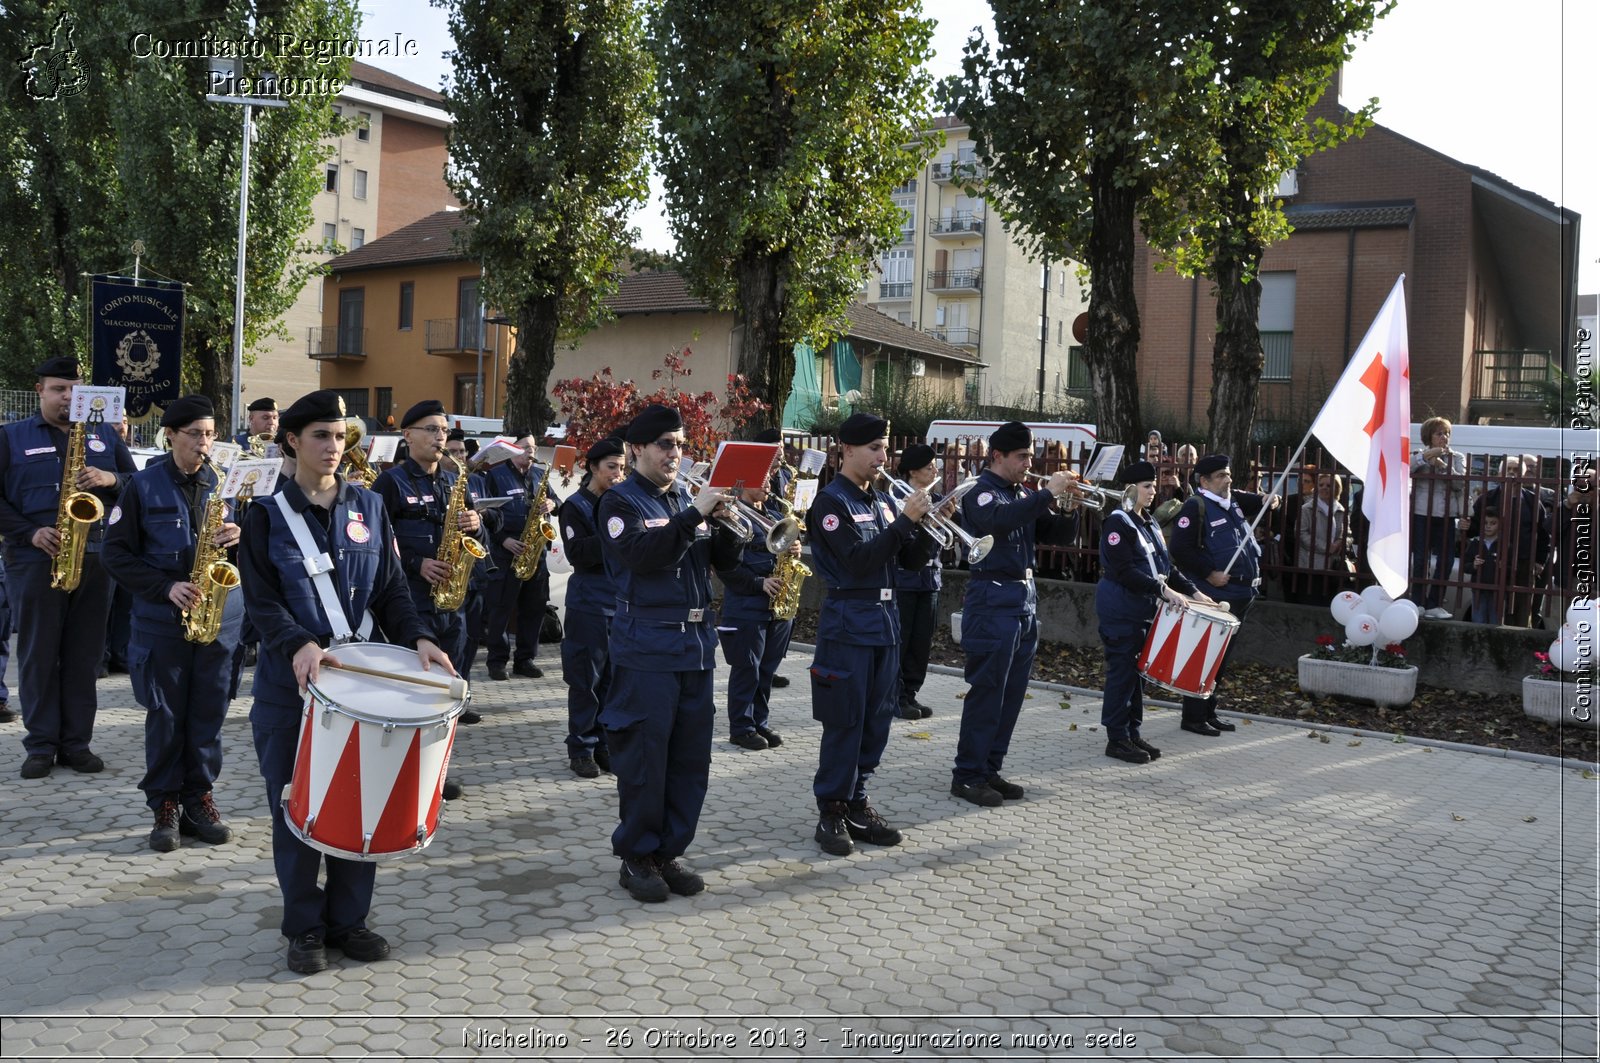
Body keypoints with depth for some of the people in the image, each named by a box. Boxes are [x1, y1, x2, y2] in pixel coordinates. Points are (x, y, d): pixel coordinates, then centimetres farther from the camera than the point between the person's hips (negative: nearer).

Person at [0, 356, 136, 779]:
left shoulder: (104, 435, 14)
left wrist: (111, 479, -10)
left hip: (95, 559, 2)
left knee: (84, 656, 5)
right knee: (38, 655, 1)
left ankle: (76, 743, 12)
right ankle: (40, 745, 10)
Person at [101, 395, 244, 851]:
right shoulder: (144, 485, -2)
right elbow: (116, 552, -3)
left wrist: (239, 538, -13)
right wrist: (166, 588, -14)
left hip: (220, 616, 2)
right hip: (163, 620, -2)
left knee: (209, 713, 6)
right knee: (165, 714, 4)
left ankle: (199, 798, 18)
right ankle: (165, 804, 15)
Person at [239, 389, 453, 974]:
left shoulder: (369, 507, 7)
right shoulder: (267, 514, -2)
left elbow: (390, 589, 7)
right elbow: (260, 600, -8)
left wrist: (417, 638, -11)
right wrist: (299, 644, -27)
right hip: (290, 682, -2)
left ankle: (348, 919, 21)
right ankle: (304, 926, 19)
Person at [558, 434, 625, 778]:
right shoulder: (576, 506, -2)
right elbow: (578, 553, -15)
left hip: (623, 600, 5)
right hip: (590, 603, -4)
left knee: (613, 678, 8)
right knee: (586, 679, 0)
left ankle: (604, 743, 18)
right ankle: (580, 747, 9)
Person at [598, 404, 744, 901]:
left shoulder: (687, 497, 15)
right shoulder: (620, 502, -4)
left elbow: (724, 559, 11)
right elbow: (642, 555, -22)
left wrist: (729, 525, -9)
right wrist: (694, 515, -25)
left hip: (696, 643, 6)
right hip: (647, 648, -6)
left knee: (691, 759, 9)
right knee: (644, 758, -1)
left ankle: (670, 851, 20)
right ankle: (636, 856, 12)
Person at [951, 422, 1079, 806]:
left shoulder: (1023, 496, 16)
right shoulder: (981, 493, -7)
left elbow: (1060, 536, 16)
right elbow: (1001, 520, -29)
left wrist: (1068, 508, -4)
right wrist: (1048, 493, -25)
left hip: (1025, 600, 8)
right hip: (993, 601, -8)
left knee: (1012, 694, 10)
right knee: (986, 693, -6)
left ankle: (990, 769, 18)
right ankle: (967, 775, 1)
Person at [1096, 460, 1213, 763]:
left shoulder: (1149, 523, 14)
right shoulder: (1117, 524, -13)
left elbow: (1165, 565, 15)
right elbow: (1125, 572, -21)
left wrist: (1193, 591, 5)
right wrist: (1164, 590, -26)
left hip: (1145, 610, 8)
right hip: (1121, 611, -8)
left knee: (1138, 671, 12)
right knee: (1122, 673, -4)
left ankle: (1132, 733, 20)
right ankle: (1117, 740, 3)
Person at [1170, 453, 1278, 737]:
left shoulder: (1234, 501, 13)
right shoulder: (1196, 507, -10)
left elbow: (1256, 500, 28)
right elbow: (1180, 548, -17)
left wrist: (1267, 501, 5)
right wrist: (1209, 574, -18)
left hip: (1240, 595, 8)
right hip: (1212, 596, -8)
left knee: (1221, 658, 16)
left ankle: (1209, 711, 27)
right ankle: (1193, 717, 6)